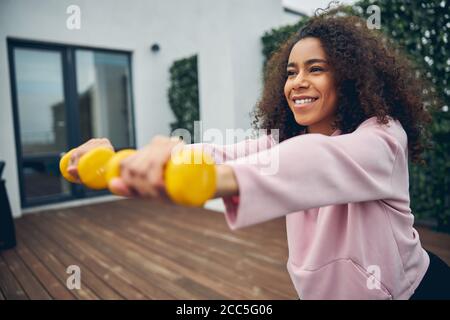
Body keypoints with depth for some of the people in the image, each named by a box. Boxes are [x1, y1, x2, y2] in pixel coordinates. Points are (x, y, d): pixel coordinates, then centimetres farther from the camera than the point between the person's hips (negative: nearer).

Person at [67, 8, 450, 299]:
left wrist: (216, 178, -66)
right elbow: (225, 154, -23)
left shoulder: (383, 137, -24)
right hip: (325, 289, 5)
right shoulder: (287, 140, -6)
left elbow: (327, 162, -47)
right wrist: (124, 159, -37)